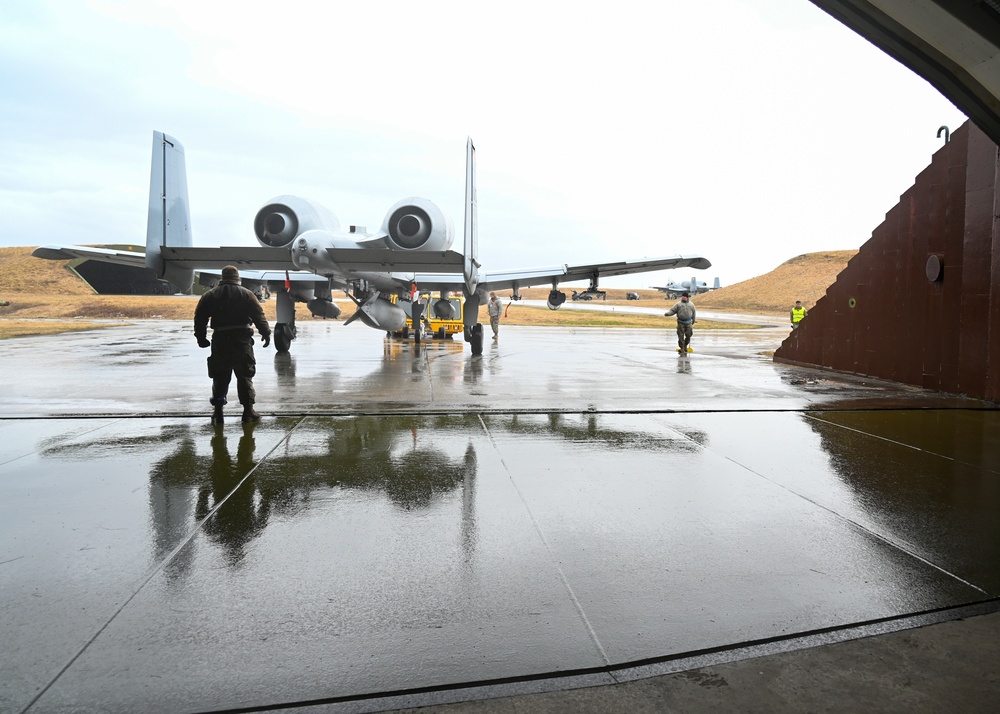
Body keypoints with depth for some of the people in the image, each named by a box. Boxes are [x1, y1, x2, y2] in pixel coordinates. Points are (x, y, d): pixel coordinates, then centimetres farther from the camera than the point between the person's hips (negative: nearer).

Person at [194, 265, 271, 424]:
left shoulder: (210, 295, 8)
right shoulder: (246, 294, 2)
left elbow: (200, 318, 5)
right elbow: (259, 315, -4)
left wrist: (201, 338, 12)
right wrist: (266, 333, 2)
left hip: (220, 340, 1)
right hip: (242, 339, -1)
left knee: (220, 377, 9)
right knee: (245, 376, 6)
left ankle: (218, 412, 9)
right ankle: (248, 411, 4)